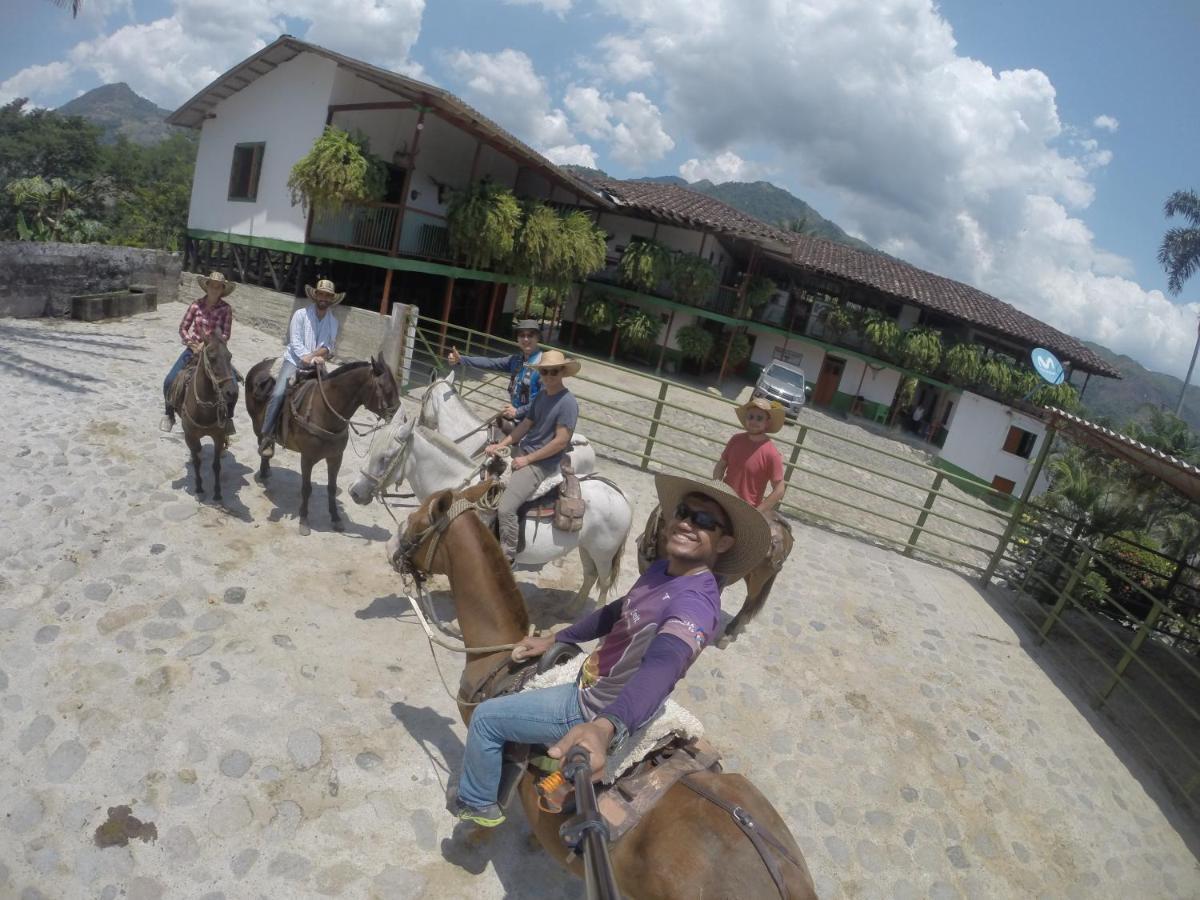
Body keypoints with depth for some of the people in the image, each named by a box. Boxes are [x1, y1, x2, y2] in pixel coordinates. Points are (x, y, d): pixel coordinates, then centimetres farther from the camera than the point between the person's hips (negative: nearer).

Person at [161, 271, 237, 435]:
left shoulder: (226, 309, -7)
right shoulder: (197, 305, -3)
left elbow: (225, 335, -8)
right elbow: (183, 327, 3)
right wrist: (191, 343, -11)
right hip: (194, 348, 1)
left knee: (232, 387, -18)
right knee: (169, 381, -11)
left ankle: (227, 417, 10)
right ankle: (169, 414, 14)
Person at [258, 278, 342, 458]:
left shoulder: (333, 321, 7)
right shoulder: (301, 314, -3)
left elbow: (330, 346, 4)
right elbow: (295, 343, -9)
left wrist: (323, 352, -18)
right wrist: (311, 358, -22)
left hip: (316, 366, 4)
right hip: (294, 361, -4)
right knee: (278, 394, -20)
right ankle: (267, 437, -16)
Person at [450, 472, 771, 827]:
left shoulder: (697, 604, -33)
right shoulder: (663, 569, -6)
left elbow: (662, 667, -52)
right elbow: (617, 612, 9)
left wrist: (605, 726, -69)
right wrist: (552, 640, 11)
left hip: (596, 711, -8)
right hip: (594, 686, 9)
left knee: (485, 717, 2)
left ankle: (477, 803, 28)